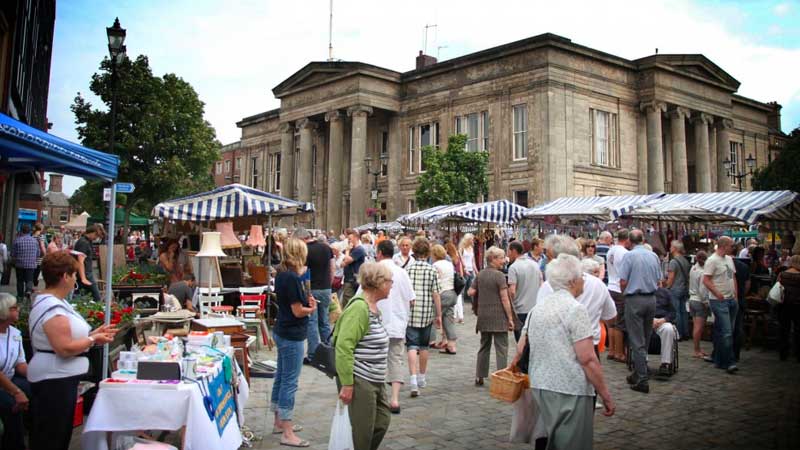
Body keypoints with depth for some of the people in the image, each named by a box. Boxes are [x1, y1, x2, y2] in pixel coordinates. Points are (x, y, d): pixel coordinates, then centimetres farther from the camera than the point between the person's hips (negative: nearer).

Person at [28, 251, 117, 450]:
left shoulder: (54, 302, 11)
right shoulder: (52, 309, -21)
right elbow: (65, 348, -27)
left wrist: (93, 333, 7)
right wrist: (93, 340, -14)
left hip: (60, 379, 11)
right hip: (54, 381, -11)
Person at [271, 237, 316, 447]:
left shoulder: (282, 274, 7)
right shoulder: (292, 278, -21)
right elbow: (298, 311, -20)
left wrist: (307, 300, 2)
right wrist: (312, 309, -1)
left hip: (282, 332, 10)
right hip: (292, 335, -10)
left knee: (281, 377, 18)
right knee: (289, 382, -3)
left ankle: (279, 422, 32)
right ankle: (287, 434, 4)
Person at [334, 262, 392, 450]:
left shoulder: (373, 306, 10)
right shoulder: (359, 307, -19)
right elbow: (343, 347, -24)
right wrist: (346, 384, -24)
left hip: (375, 381, 9)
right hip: (359, 381, -9)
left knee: (382, 422, 15)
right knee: (363, 433, 1)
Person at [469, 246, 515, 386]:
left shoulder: (480, 274, 7)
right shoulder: (499, 275, -12)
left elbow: (471, 292, 6)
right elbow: (504, 299, -14)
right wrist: (510, 318, -10)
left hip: (483, 317, 6)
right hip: (499, 317, -6)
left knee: (484, 347, 16)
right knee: (501, 348, 0)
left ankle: (479, 377, 18)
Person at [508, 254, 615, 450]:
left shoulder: (538, 306, 8)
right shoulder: (575, 309, -13)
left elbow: (521, 348, 11)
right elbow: (587, 359, -17)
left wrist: (514, 364, 29)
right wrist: (606, 396, -11)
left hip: (540, 386, 7)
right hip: (570, 390, -7)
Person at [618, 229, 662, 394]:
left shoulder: (629, 255, -11)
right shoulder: (654, 256, 4)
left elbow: (623, 282, -13)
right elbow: (658, 280, 9)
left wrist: (625, 294, 6)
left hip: (634, 299, -5)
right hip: (651, 299, 5)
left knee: (637, 341, -1)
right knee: (645, 340, 16)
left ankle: (642, 381, -1)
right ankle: (639, 373, 26)